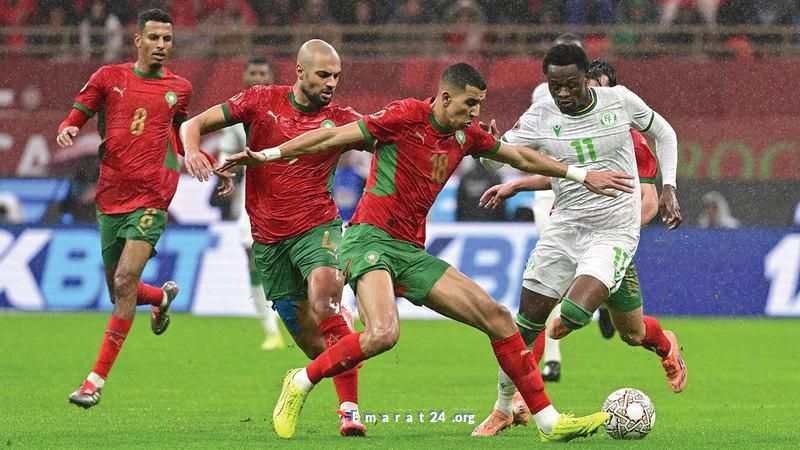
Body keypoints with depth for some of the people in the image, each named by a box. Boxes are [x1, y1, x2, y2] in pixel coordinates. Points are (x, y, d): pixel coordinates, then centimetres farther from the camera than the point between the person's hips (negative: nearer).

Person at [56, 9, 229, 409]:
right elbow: (74, 120, 8)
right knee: (119, 291, 9)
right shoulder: (108, 78, 5)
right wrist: (66, 132, -16)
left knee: (124, 282, -17)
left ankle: (97, 379, -15)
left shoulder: (178, 88, 9)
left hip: (151, 199, -2)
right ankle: (163, 297, 46)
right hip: (110, 198, 2)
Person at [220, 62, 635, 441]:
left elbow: (521, 158, 28)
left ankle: (549, 422, 6)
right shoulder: (406, 116, -9)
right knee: (383, 333, -32)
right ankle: (301, 383, -8)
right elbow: (333, 137, -7)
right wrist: (266, 156, -7)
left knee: (497, 317, 1)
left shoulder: (466, 135, 12)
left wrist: (581, 175, 28)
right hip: (370, 238, -8)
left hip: (412, 253, 8)